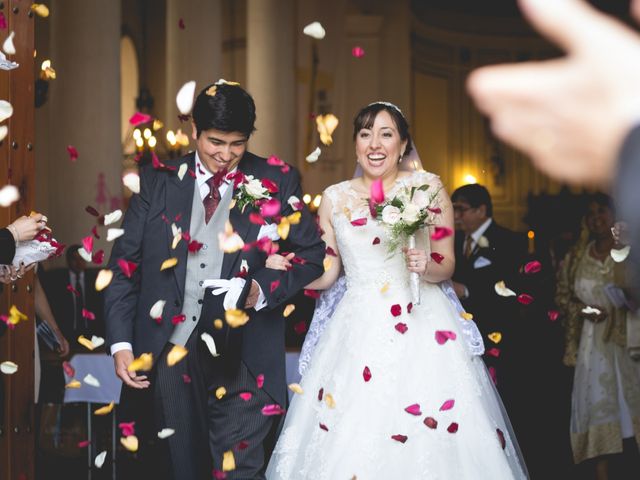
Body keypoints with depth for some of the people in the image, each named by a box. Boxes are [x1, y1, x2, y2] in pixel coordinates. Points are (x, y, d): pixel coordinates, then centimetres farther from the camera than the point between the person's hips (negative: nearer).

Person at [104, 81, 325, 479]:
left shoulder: (278, 182, 3)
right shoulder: (159, 181, 7)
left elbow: (312, 254, 5)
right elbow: (124, 263, 6)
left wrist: (263, 290, -14)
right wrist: (121, 342, -2)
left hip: (242, 357, -2)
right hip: (169, 353, 2)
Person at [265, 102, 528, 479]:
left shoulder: (428, 188, 2)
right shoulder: (335, 198, 8)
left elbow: (447, 264, 4)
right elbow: (327, 272, 12)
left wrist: (427, 267, -16)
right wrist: (286, 268, -4)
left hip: (422, 326, -2)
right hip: (359, 331, 2)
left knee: (431, 440, -8)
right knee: (351, 440, -3)